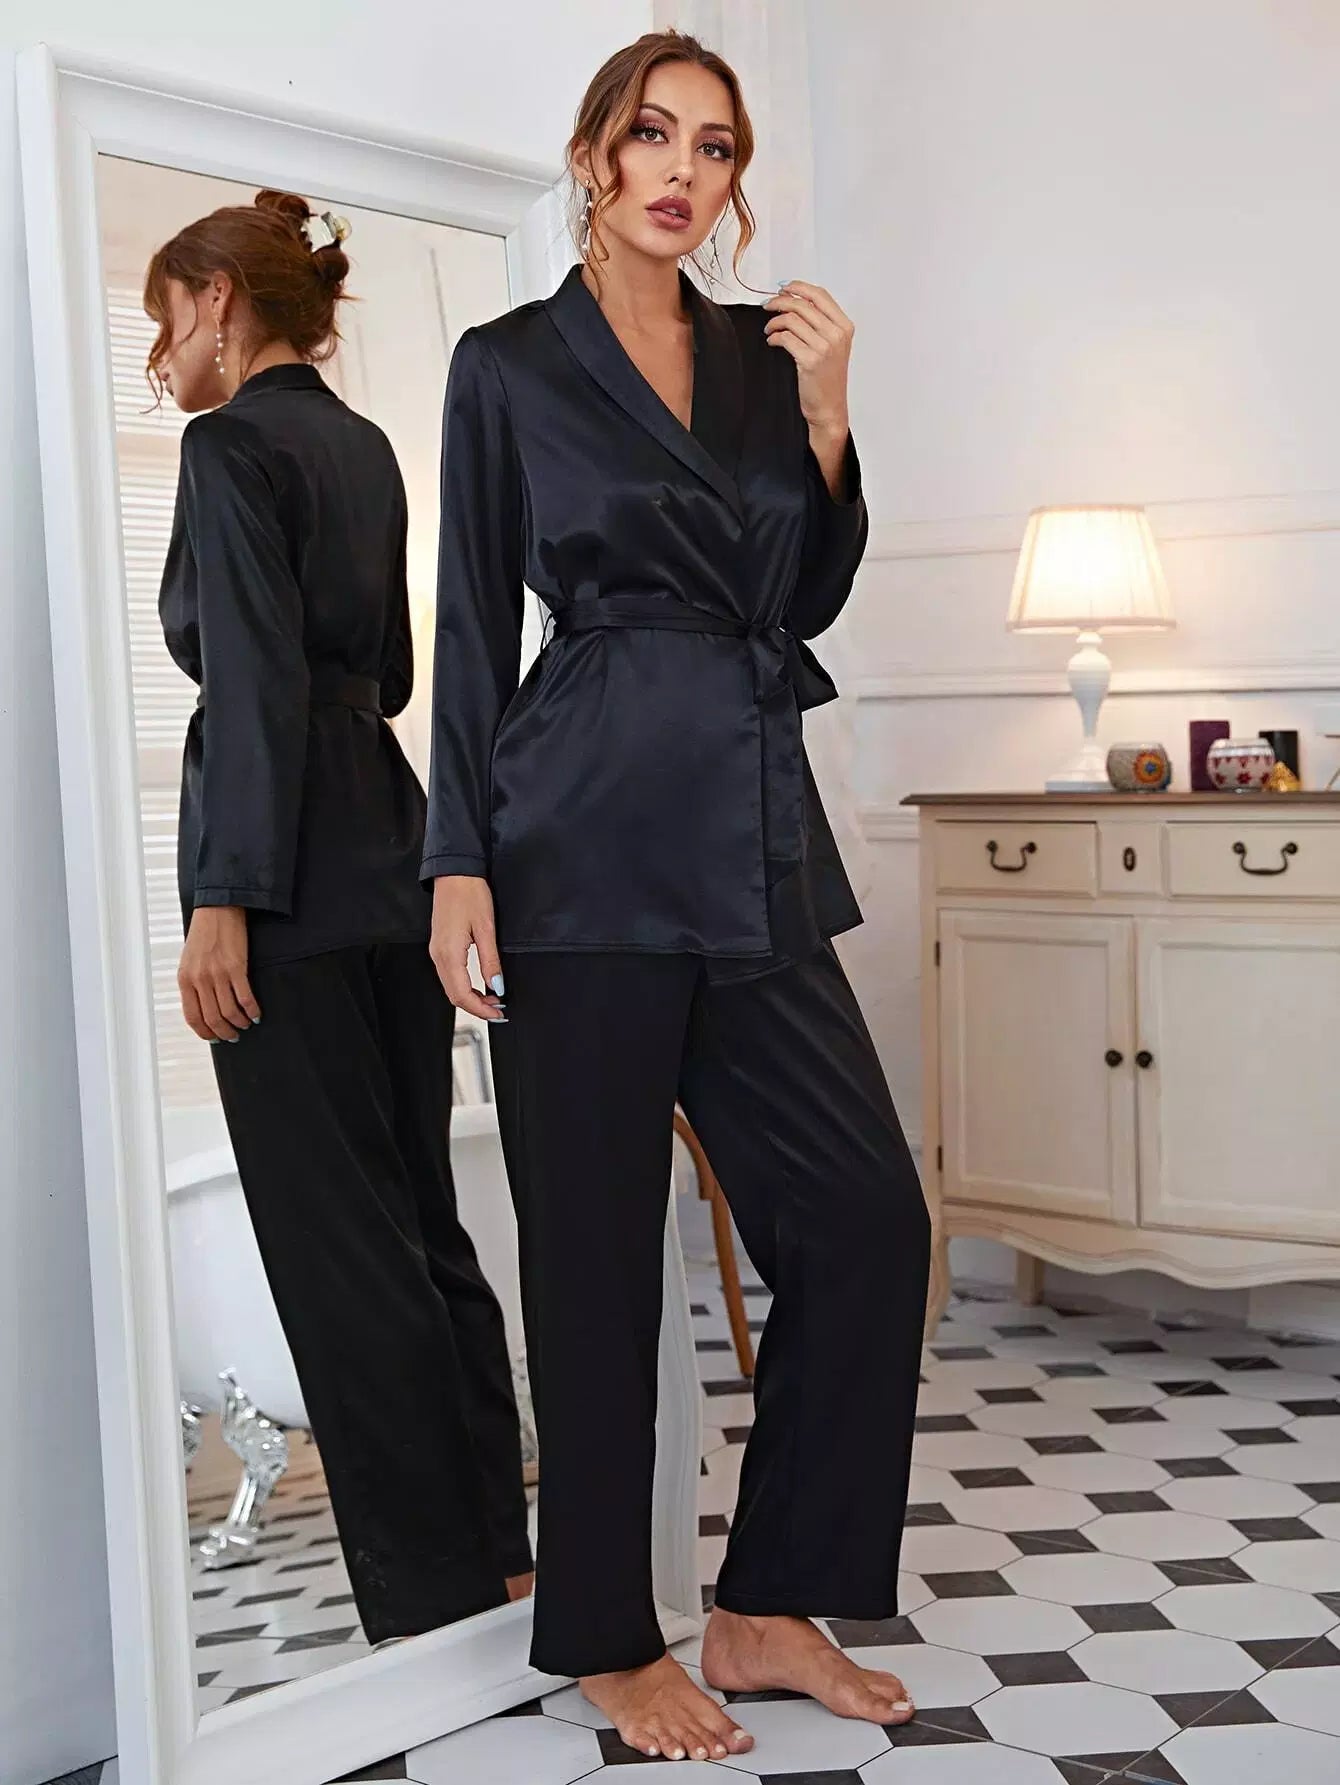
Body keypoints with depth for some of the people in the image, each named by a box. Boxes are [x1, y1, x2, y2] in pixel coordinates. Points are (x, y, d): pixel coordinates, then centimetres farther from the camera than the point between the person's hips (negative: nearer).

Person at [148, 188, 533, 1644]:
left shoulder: (232, 444, -8)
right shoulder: (364, 447, 17)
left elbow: (256, 679, -17)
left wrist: (224, 901, -19)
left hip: (289, 870, -9)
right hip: (392, 848, 9)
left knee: (334, 1237, -2)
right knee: (419, 1213, 14)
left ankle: (432, 1596, 6)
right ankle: (499, 1550, 22)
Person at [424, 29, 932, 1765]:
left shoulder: (760, 350, 15)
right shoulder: (510, 363, 2)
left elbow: (811, 596, 15)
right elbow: (471, 624, -1)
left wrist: (826, 418, 1)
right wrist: (458, 865, -8)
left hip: (757, 837, 6)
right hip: (588, 841, -5)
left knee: (868, 1221, 2)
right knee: (599, 1249, 2)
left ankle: (770, 1605, 17)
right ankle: (607, 1637, 19)